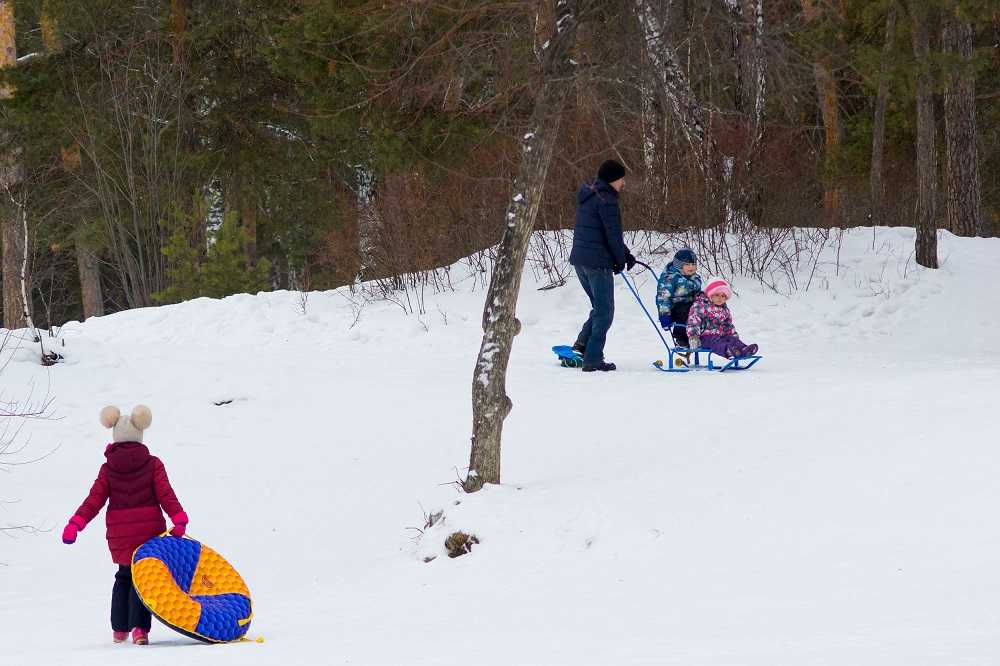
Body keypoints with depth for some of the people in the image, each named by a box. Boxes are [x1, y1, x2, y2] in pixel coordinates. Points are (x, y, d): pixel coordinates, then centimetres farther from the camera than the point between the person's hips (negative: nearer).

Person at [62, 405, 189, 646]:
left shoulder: (108, 468, 0)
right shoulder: (152, 464, -3)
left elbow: (95, 500, -5)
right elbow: (165, 495, -12)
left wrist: (75, 524, -5)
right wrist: (179, 518, -15)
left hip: (119, 534, 2)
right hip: (149, 530, -2)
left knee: (124, 576, 21)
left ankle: (119, 629, 22)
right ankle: (140, 628, -10)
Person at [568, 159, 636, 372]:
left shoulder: (588, 196, 16)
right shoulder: (606, 200, -15)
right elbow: (613, 234, -15)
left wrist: (625, 254, 16)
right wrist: (621, 259, -1)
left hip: (579, 259, 9)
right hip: (598, 262, -9)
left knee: (599, 307, 21)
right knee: (604, 312, 0)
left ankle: (583, 342, 6)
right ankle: (593, 359, -2)